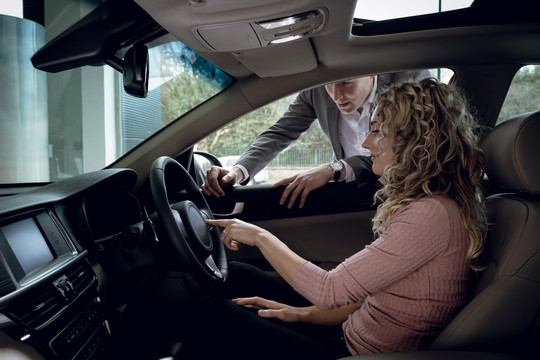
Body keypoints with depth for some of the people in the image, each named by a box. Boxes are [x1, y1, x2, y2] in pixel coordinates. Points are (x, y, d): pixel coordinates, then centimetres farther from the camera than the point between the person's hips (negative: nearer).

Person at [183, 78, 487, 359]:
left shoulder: (432, 214, -26)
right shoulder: (422, 204, 6)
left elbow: (330, 291, -25)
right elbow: (374, 292, 9)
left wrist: (261, 236, -13)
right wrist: (304, 314, 2)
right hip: (353, 334, 9)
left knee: (212, 310, -9)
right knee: (235, 275, 8)